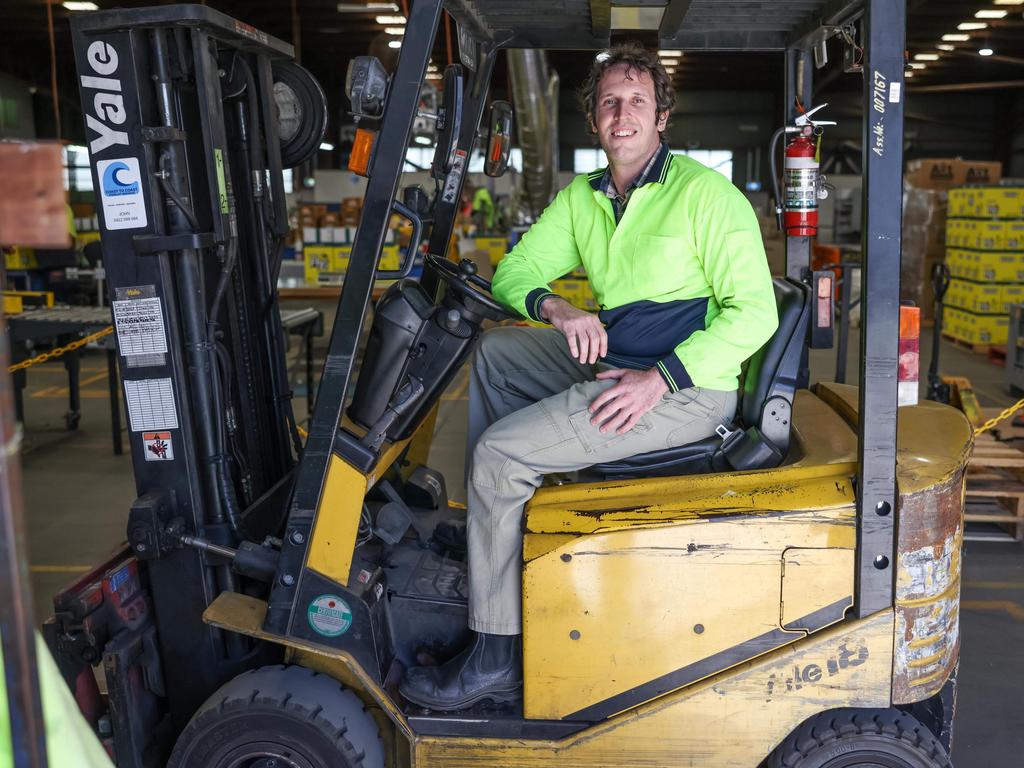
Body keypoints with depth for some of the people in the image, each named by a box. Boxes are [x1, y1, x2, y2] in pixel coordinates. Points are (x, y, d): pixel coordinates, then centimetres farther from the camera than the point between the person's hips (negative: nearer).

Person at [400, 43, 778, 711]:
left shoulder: (706, 193, -12)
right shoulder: (582, 197, 10)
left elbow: (753, 313, -16)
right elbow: (514, 272, 11)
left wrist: (658, 380, -25)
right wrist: (558, 309, -12)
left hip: (689, 387, -8)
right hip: (609, 357, 8)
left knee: (500, 452, -17)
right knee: (492, 349, 14)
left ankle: (495, 660, -7)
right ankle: (486, 520, 17)